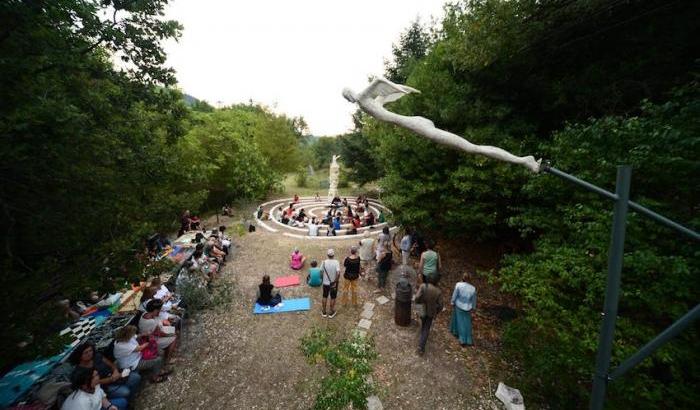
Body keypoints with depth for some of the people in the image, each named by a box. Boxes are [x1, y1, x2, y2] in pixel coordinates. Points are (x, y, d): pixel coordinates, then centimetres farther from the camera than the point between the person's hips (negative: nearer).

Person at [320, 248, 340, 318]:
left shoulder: (324, 262, -14)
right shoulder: (336, 262, -20)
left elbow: (321, 272, -6)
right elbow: (338, 274, -26)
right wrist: (335, 282, -14)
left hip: (325, 283, 2)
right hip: (333, 283, -2)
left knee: (325, 297, 20)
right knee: (333, 298, 15)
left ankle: (323, 312, 33)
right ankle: (331, 313, 29)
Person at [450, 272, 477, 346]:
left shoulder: (458, 285, -23)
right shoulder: (473, 288, -14)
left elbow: (454, 295, -14)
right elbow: (474, 300, -1)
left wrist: (453, 302, 3)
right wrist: (473, 308, 15)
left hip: (459, 306, -1)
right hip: (467, 307, 1)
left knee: (460, 322, 16)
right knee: (467, 323, 16)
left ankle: (462, 340, 29)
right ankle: (468, 340, 23)